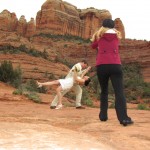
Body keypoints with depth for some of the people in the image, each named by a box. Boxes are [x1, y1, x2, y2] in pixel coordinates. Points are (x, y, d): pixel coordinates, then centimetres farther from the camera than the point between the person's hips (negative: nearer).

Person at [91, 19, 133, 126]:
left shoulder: (99, 36, 14)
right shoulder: (117, 35, 18)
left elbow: (93, 46, 30)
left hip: (101, 66, 1)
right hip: (115, 65, -1)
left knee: (104, 91, 16)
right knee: (119, 92, -9)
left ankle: (103, 115, 13)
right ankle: (124, 118, -22)